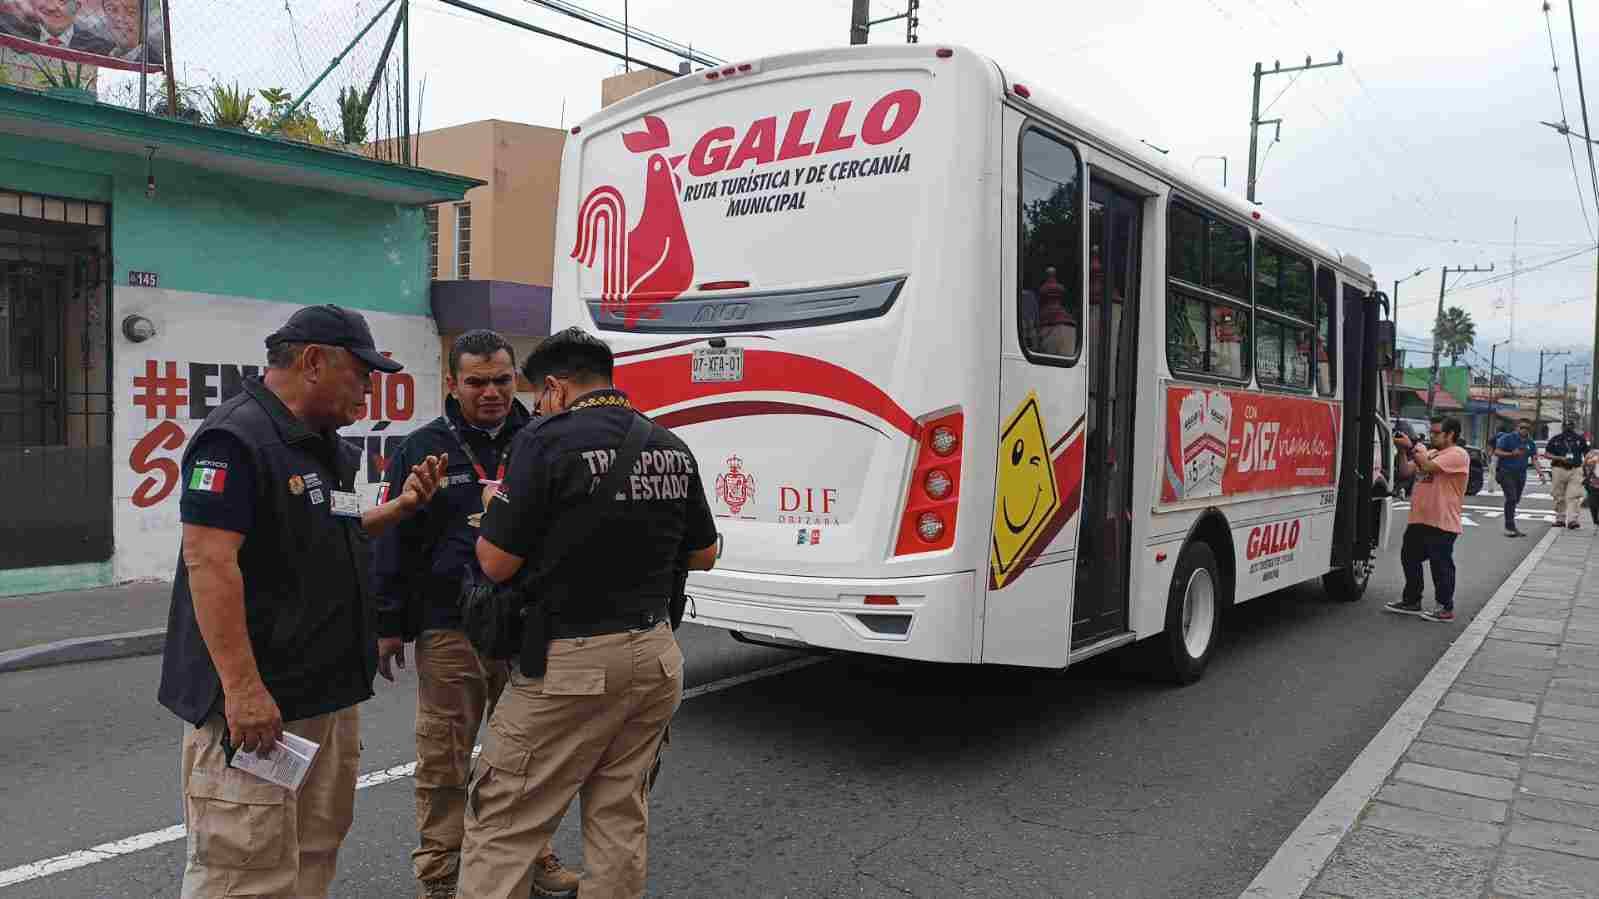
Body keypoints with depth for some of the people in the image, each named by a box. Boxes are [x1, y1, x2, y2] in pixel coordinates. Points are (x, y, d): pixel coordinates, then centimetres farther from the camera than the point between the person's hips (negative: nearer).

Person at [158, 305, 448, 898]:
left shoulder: (325, 445, 14)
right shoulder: (236, 438, -16)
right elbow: (209, 562, -22)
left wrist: (402, 506, 9)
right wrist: (242, 687, -25)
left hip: (329, 693, 10)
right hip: (256, 701, -10)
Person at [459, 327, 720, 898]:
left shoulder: (549, 441, -12)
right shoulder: (672, 448, 6)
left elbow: (496, 564, -12)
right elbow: (703, 556, 15)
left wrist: (493, 507, 7)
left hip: (571, 664, -6)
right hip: (656, 657, 6)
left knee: (502, 828, 5)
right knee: (620, 820, 16)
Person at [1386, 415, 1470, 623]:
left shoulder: (1457, 454, -9)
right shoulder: (1429, 452, 17)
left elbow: (1428, 467, -22)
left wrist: (1411, 447, -16)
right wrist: (1404, 450, 1)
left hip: (1442, 522, -9)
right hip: (1419, 519, 9)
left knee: (1440, 565, -2)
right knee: (1409, 558, 14)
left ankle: (1446, 608, 9)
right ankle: (1411, 601, 25)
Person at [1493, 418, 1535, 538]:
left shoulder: (1529, 442, 12)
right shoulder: (1507, 438, -5)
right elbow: (1496, 452, -9)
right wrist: (1512, 454, -21)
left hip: (1521, 474, 6)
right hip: (1506, 472, -6)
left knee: (1516, 500, 11)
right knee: (1511, 498, -16)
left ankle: (1510, 525, 24)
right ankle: (1510, 527, -15)